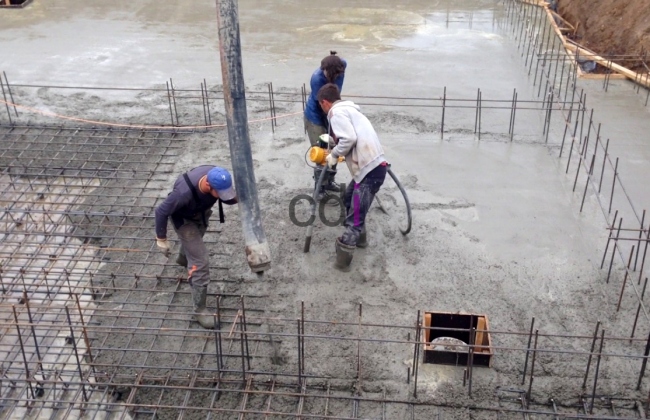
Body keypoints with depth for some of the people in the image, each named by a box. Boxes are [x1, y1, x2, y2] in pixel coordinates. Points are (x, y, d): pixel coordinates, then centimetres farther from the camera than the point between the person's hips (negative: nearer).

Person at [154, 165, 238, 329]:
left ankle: (182, 258, 71)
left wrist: (235, 198, -31)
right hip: (185, 219, -6)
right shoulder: (184, 192, -45)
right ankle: (200, 309, 8)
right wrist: (161, 239, -18)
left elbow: (226, 196, -8)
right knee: (200, 262, -8)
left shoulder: (218, 178, -32)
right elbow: (161, 211, -28)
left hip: (202, 213, 6)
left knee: (196, 238, 36)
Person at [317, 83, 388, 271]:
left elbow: (349, 139, -19)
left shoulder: (337, 112, -5)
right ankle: (359, 237, 39)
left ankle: (343, 258, -2)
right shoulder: (349, 108, 24)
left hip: (370, 168, -10)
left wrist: (334, 155, -4)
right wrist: (336, 153, 30)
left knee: (356, 215, -6)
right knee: (349, 199, 28)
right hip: (372, 164, 10)